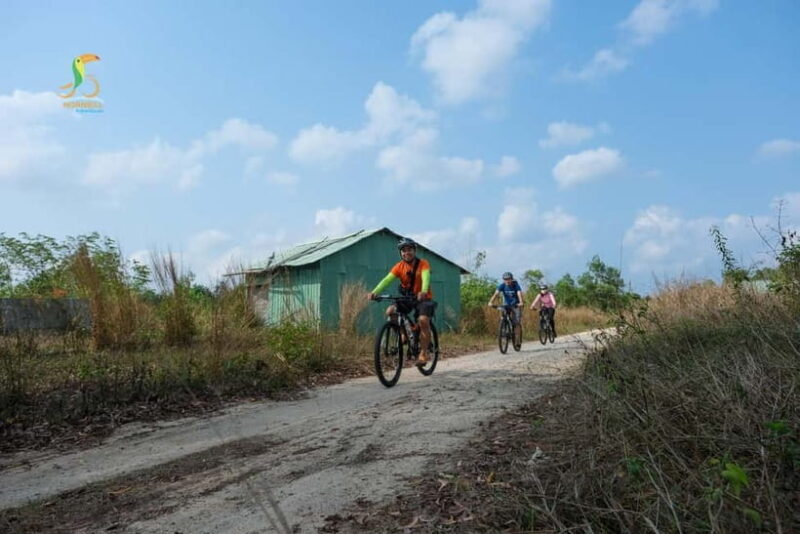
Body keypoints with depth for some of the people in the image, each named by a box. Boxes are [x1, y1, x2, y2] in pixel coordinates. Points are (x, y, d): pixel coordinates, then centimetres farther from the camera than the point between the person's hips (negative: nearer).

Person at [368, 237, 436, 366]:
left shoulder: (423, 264, -14)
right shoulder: (399, 266, -7)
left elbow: (426, 278, -32)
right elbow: (387, 279, -20)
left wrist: (423, 292, -54)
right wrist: (374, 292, -37)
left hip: (423, 298, -3)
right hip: (406, 298, 3)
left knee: (423, 320, -27)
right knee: (390, 311, -20)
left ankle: (423, 353, -10)